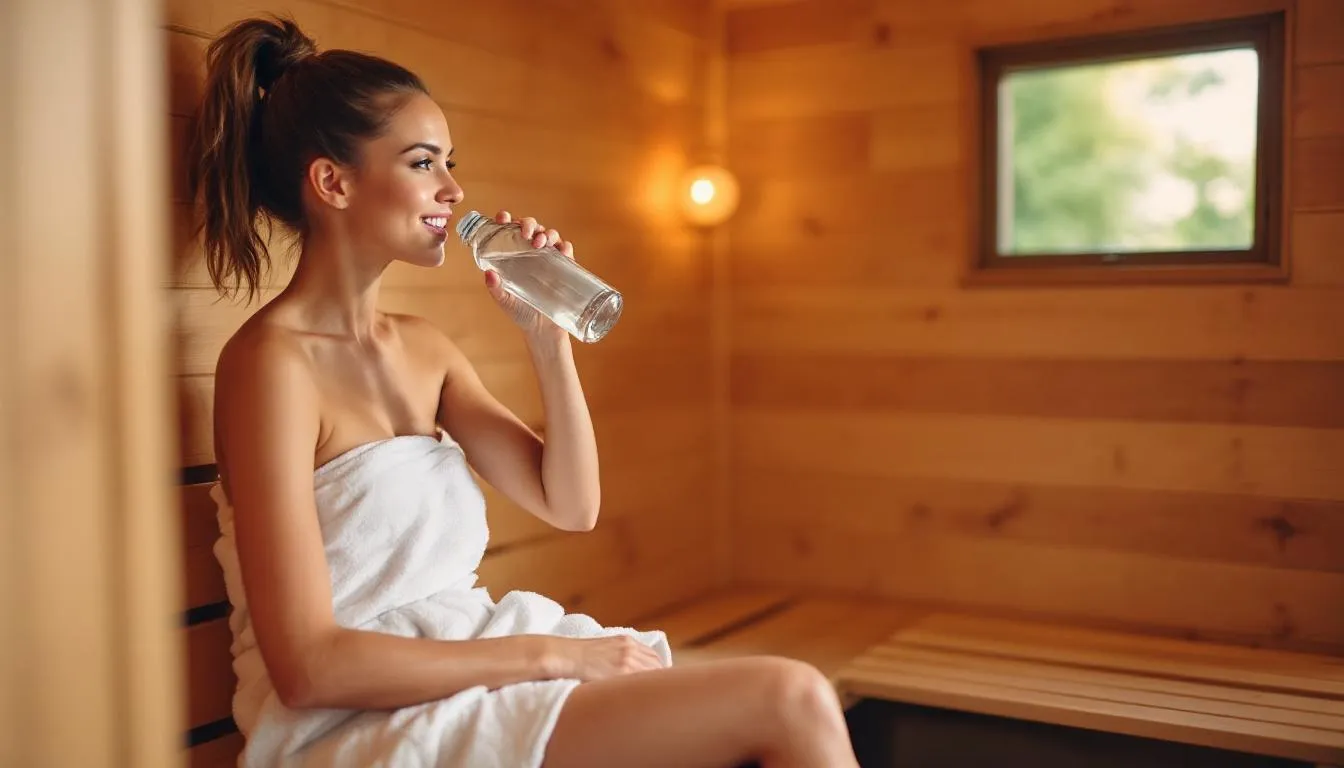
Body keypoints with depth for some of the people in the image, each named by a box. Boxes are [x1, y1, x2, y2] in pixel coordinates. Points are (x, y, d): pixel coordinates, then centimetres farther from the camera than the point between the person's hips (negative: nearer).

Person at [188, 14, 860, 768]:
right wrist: (548, 654, -16)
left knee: (796, 705, -7)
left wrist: (548, 333, -3)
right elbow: (307, 664, -18)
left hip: (467, 671, 7)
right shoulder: (272, 361, -13)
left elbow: (570, 505, 8)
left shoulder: (422, 346, 10)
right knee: (791, 703, -17)